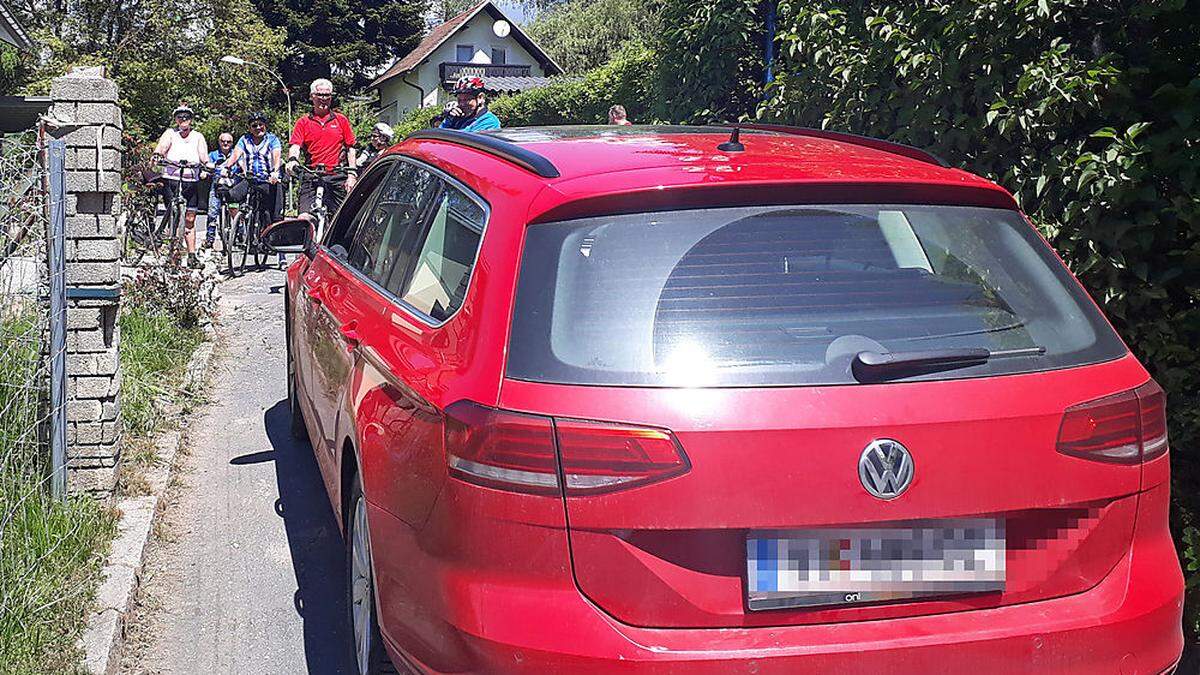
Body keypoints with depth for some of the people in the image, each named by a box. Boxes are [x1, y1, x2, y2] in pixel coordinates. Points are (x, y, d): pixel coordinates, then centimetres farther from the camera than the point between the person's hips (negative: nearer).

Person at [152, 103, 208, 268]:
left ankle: (192, 255, 10)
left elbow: (203, 155, -1)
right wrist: (156, 154, -34)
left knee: (189, 220, 6)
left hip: (191, 181, 2)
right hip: (171, 179, -2)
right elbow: (161, 146, -12)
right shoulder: (170, 133, 6)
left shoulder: (198, 137, 12)